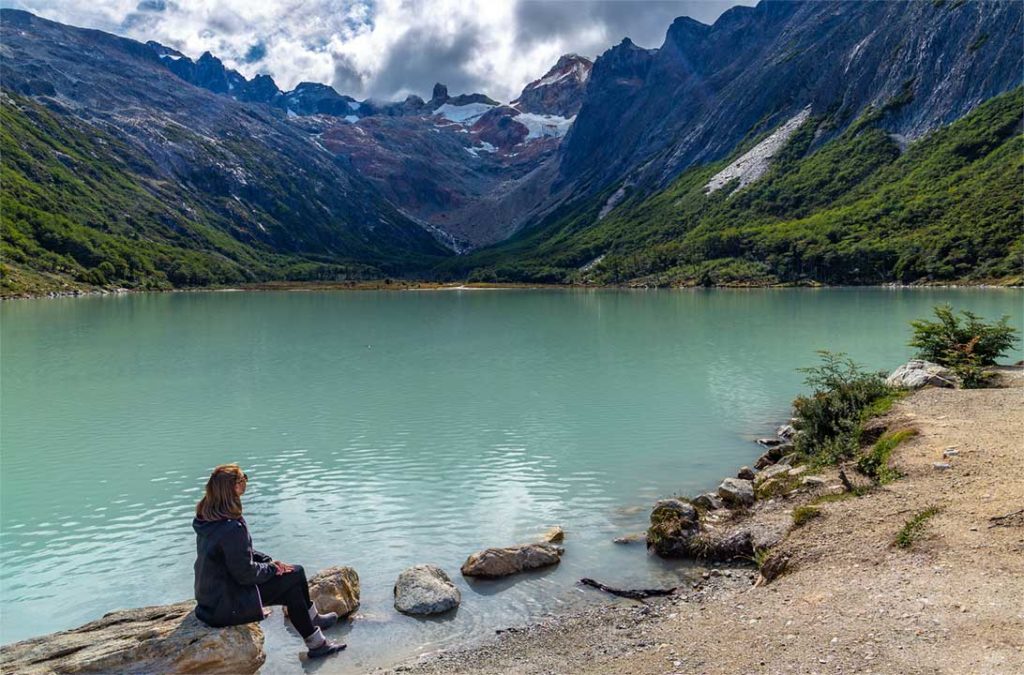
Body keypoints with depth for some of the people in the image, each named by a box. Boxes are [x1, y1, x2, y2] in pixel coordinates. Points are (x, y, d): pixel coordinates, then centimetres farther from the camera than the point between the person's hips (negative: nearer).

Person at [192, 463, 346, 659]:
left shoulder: (207, 519, 0)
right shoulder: (232, 528, -30)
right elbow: (246, 574, -23)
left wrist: (269, 561, 3)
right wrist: (271, 567, -5)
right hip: (227, 607, -9)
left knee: (293, 590, 13)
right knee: (295, 575, -3)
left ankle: (317, 643, 24)